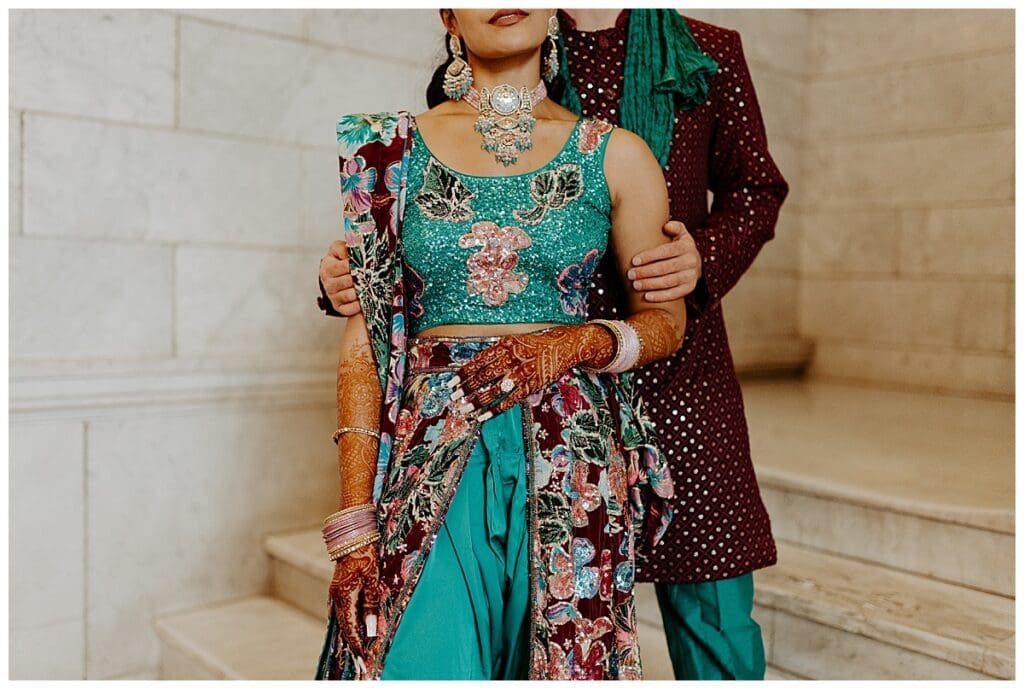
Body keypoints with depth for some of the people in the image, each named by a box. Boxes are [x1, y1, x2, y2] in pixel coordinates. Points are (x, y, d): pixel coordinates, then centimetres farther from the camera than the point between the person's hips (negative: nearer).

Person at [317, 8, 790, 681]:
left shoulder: (710, 54, 11)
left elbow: (757, 186, 13)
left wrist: (708, 254, -8)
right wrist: (348, 274, -10)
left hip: (676, 372, 0)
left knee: (712, 600, 5)